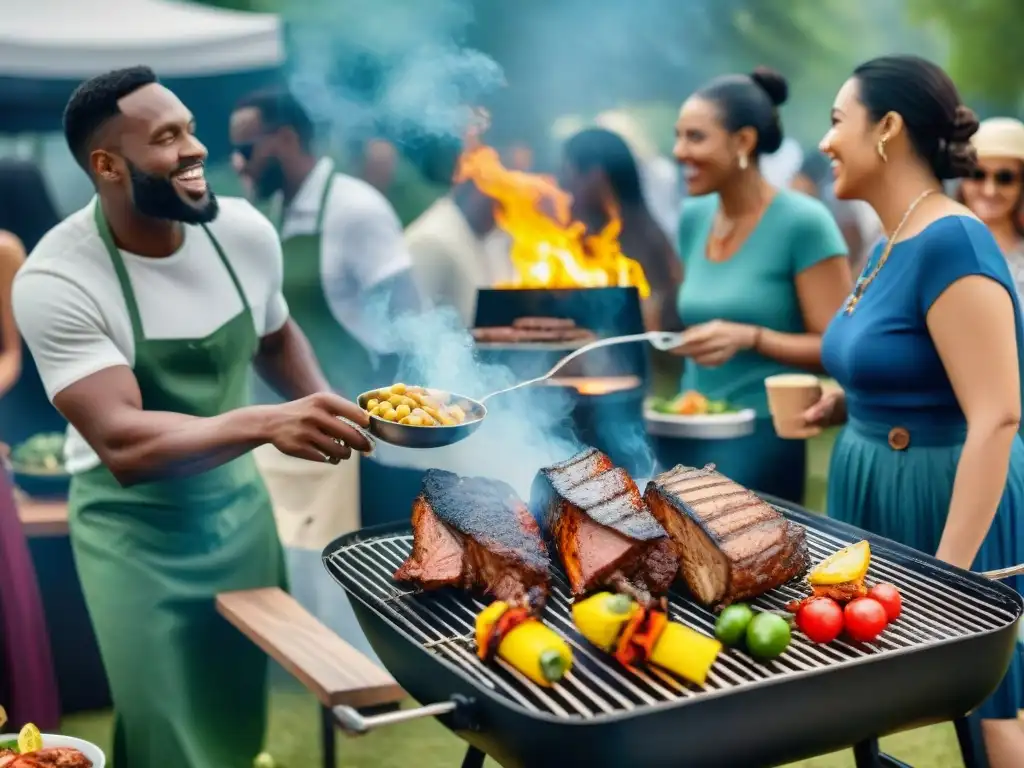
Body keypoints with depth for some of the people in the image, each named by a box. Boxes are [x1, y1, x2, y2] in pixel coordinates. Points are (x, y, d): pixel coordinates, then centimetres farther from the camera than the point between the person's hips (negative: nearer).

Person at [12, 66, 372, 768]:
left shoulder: (246, 231, -9)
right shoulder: (55, 280, -23)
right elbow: (123, 444, -31)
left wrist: (325, 408, -7)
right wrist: (266, 423, -45)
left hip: (240, 501, 5)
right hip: (136, 531, -4)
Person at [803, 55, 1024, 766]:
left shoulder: (951, 242, -21)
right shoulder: (890, 249, 8)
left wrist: (949, 570, -28)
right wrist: (843, 405, 4)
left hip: (947, 502, -9)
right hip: (878, 495, 9)